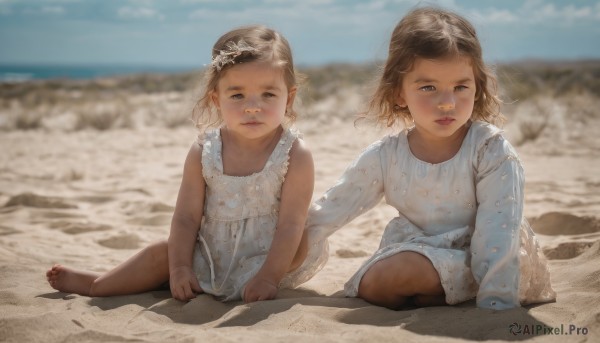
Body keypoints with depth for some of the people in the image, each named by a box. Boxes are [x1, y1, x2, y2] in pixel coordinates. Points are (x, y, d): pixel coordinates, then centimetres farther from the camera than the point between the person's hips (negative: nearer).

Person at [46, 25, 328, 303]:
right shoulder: (203, 153, -10)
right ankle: (95, 285, 16)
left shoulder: (295, 155, -18)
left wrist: (269, 277, -28)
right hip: (211, 258, 2)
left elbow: (291, 224, -21)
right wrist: (179, 268, -17)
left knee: (304, 244, -25)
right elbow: (186, 217, -8)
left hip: (271, 258, -2)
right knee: (163, 253, -2)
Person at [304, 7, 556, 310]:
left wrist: (496, 307, -28)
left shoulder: (491, 151, -17)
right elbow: (332, 209, 7)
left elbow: (497, 232, -22)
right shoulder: (385, 157, -4)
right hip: (418, 249, 6)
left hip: (475, 261, -6)